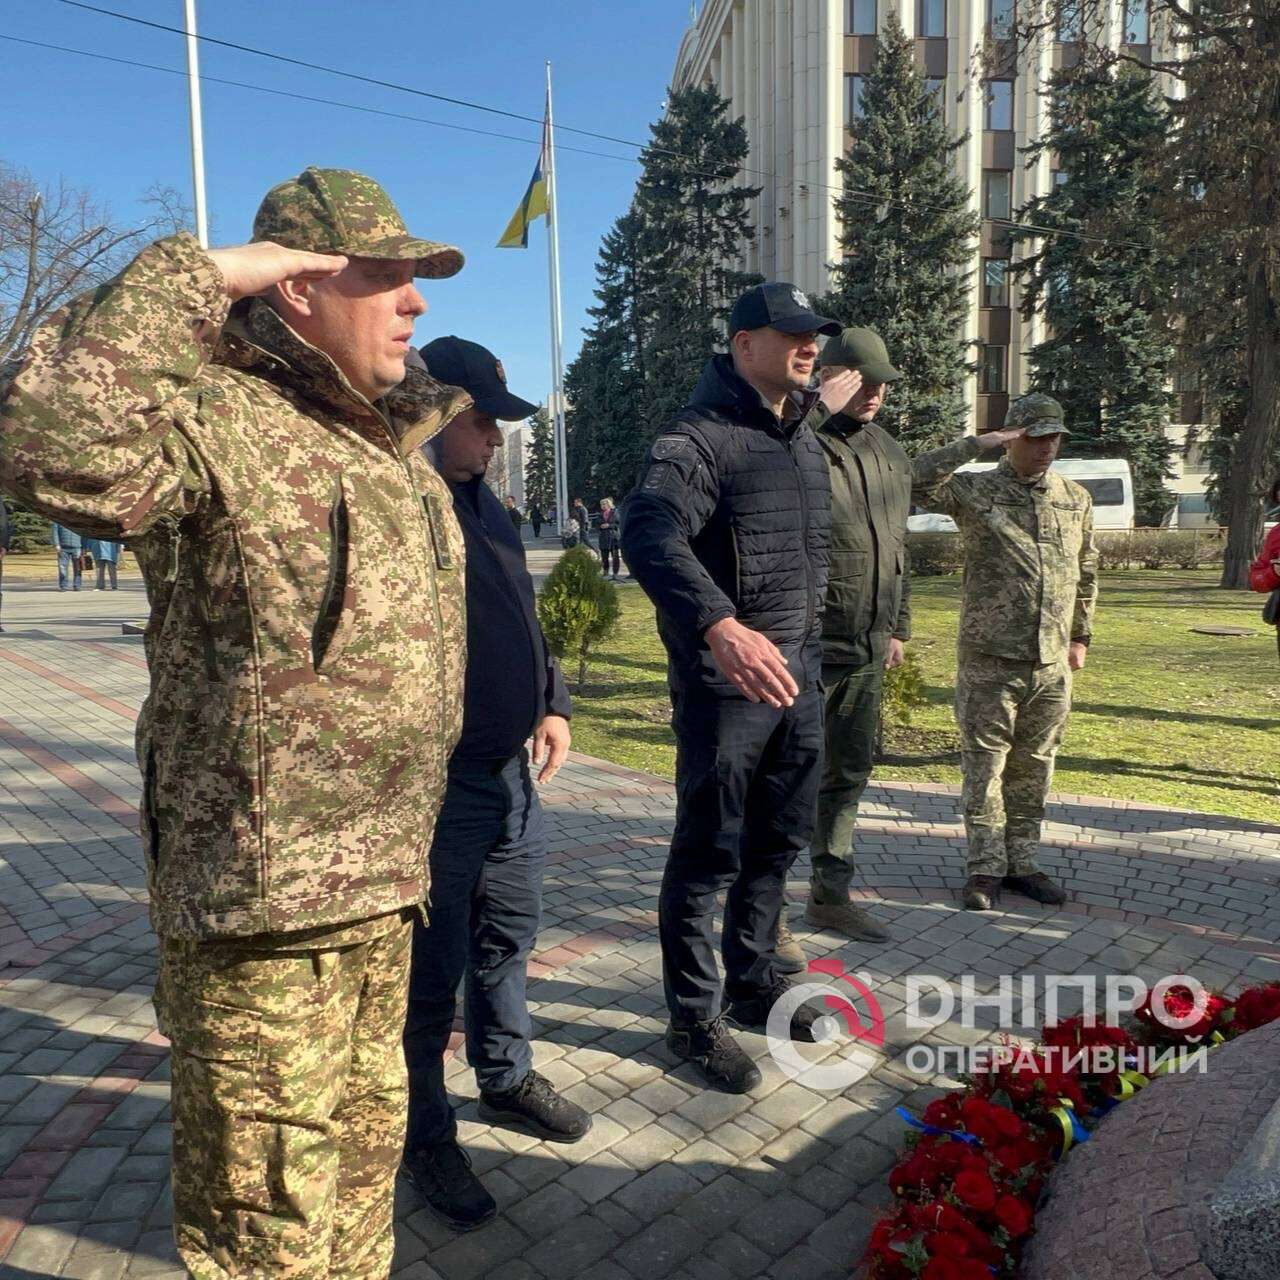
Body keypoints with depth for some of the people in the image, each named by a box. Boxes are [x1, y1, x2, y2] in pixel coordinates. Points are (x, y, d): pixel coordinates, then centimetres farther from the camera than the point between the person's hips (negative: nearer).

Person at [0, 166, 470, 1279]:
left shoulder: (399, 446, 13)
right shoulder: (217, 419, -13)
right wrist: (196, 273, -25)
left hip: (384, 883, 8)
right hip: (262, 898, -8)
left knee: (361, 1155, 25)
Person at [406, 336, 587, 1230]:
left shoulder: (486, 505, 13)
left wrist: (553, 703, 14)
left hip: (513, 772, 8)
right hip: (436, 786, -8)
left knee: (509, 937, 21)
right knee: (431, 967, 7)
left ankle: (506, 1075, 42)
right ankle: (425, 1132, 27)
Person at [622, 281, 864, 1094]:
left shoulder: (808, 441, 14)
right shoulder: (702, 436, -14)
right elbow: (649, 533, -31)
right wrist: (719, 625, -45)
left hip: (800, 674, 9)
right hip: (725, 679, -8)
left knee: (779, 841, 19)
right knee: (709, 855, 3)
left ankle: (753, 982, 39)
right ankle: (695, 1018, 21)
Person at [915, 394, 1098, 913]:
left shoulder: (1077, 499, 13)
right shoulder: (974, 490, -2)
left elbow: (1086, 573, 21)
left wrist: (1080, 636, 20)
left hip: (1053, 662, 5)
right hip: (990, 659, -4)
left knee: (1033, 768, 12)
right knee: (984, 765, 2)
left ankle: (1022, 862, 25)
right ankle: (986, 867, 13)